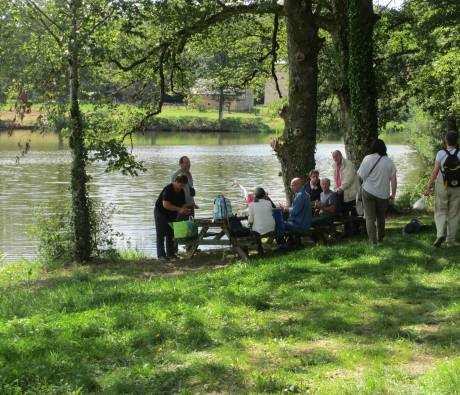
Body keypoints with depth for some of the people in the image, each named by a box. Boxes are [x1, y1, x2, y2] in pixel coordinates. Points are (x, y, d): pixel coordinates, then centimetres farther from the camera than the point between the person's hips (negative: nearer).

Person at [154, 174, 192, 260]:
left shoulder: (181, 192, -1)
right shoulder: (168, 189, -25)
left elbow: (182, 204, 7)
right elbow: (165, 205, -31)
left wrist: (185, 210, -16)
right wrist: (179, 209, -32)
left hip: (172, 214, 8)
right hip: (161, 213, -8)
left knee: (171, 235, 9)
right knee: (161, 235, -5)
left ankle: (170, 253, 14)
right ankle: (161, 255, -5)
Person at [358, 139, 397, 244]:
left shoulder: (368, 159, -8)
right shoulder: (389, 161, -3)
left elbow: (361, 175, -7)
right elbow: (394, 180, -3)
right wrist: (393, 194, 6)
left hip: (368, 192, -2)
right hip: (383, 194, 2)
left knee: (370, 217, 3)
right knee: (381, 217, 19)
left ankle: (372, 240, -5)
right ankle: (380, 238, 31)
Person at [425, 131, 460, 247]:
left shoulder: (441, 153, -10)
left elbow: (435, 171, -11)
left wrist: (429, 186, -4)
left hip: (442, 185, -1)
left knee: (440, 211, 11)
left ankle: (440, 233, -11)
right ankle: (451, 240, 11)